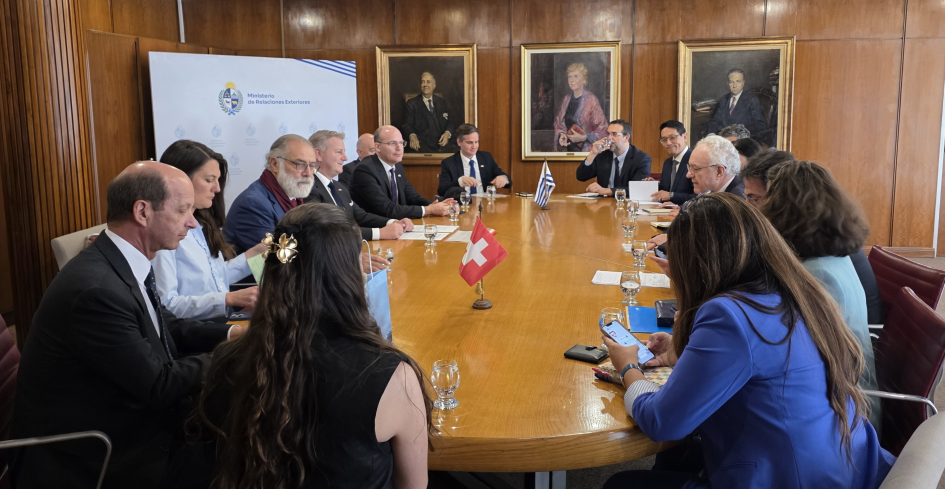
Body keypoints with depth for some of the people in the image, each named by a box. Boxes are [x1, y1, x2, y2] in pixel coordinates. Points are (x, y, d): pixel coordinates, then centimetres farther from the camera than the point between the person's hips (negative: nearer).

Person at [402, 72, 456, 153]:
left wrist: (447, 133, -8)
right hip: (422, 144, -4)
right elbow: (408, 124, 1)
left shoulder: (442, 102, 21)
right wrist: (412, 136, -23)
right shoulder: (412, 103, 11)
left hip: (441, 143, 4)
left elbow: (450, 122, 17)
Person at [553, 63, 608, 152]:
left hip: (586, 149, -5)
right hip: (568, 148, 5)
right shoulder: (566, 99, 8)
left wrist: (584, 137, -18)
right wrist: (561, 134, -4)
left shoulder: (592, 100, -10)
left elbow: (602, 130, -9)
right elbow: (558, 123, 16)